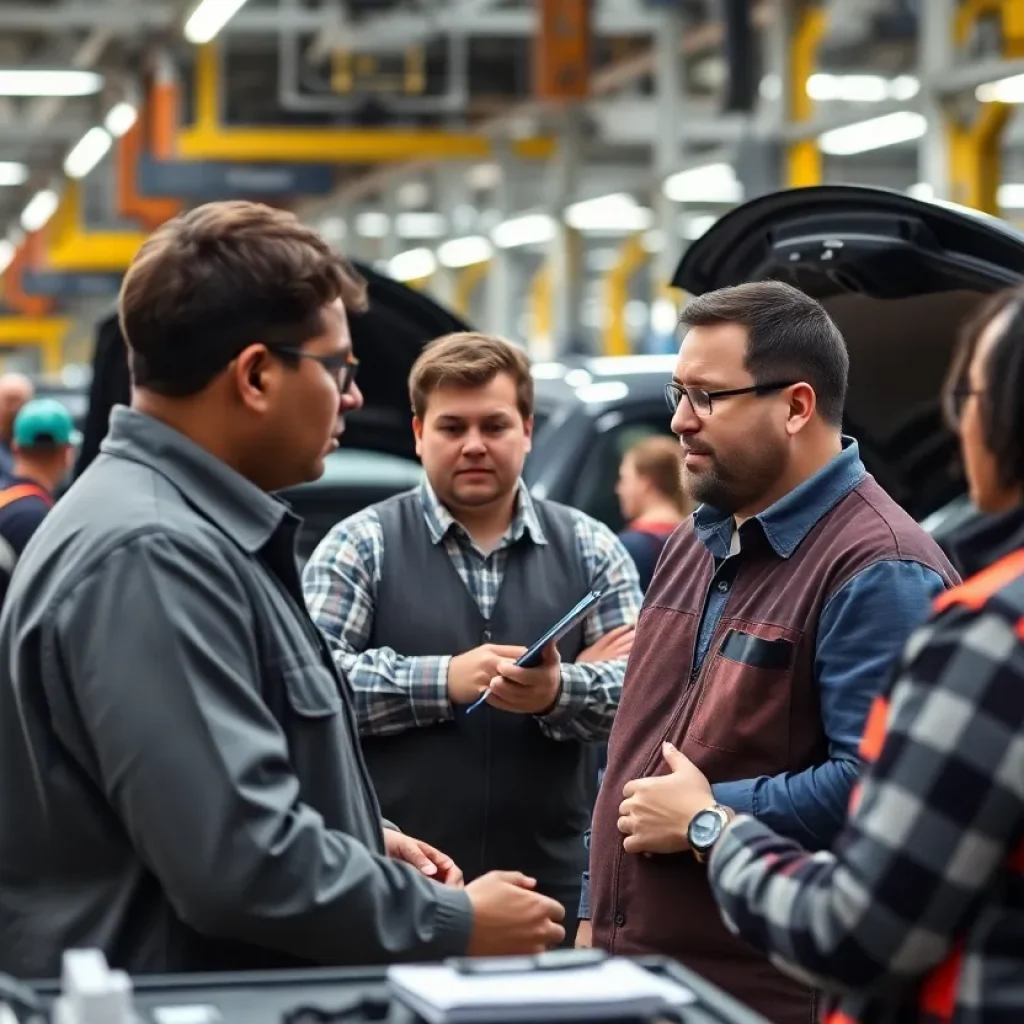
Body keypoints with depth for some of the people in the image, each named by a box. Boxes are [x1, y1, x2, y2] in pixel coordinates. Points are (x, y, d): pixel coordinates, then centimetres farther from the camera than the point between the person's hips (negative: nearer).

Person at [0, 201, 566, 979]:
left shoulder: (190, 529, 10)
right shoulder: (151, 555, -23)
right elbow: (239, 860, -28)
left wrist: (366, 839, 12)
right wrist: (456, 924, -18)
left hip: (234, 986, 10)